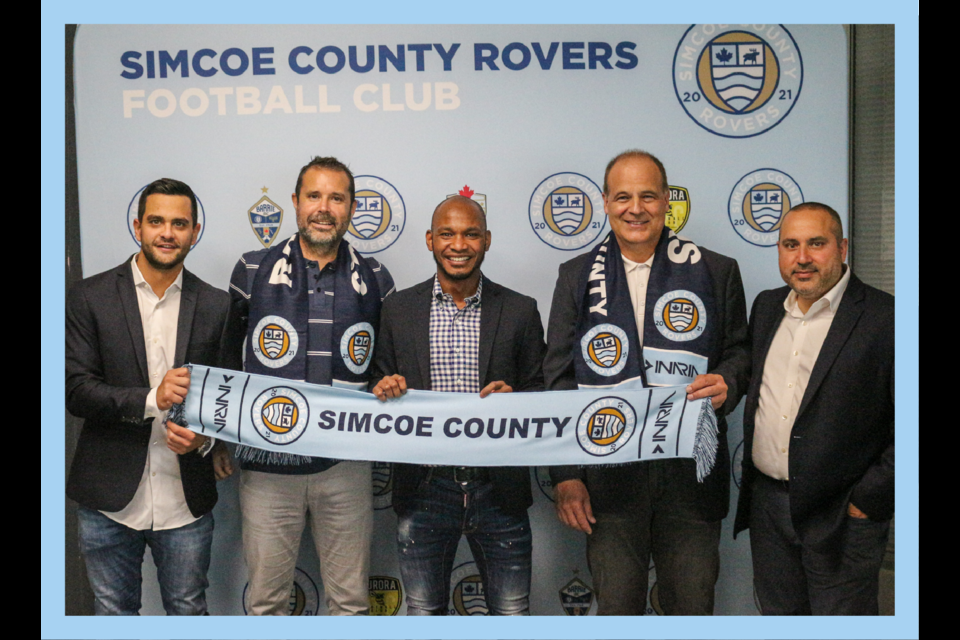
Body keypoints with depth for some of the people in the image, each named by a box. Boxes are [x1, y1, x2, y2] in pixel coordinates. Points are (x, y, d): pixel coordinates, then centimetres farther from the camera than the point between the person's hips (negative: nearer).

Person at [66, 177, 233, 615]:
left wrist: (205, 437, -14)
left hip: (187, 499, 1)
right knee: (113, 611, 16)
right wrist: (149, 399, -23)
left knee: (188, 611, 14)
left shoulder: (216, 305, 2)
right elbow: (75, 390, -9)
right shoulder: (90, 298, -3)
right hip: (110, 499, -1)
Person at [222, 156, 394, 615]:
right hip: (267, 463, -1)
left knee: (350, 600, 12)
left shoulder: (375, 281, 3)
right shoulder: (252, 272, 0)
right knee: (266, 600, 11)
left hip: (345, 467, 1)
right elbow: (229, 361, 7)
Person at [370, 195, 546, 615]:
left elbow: (539, 394, 6)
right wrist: (385, 390, -12)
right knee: (423, 612, 13)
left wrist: (514, 399, -15)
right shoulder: (398, 310, 4)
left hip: (498, 489, 0)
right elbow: (381, 387, 10)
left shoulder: (520, 311, 2)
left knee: (512, 612, 9)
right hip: (425, 489, 1)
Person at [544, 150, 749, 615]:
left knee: (693, 605, 8)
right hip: (609, 472, 0)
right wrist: (565, 475, -1)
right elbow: (558, 380, 6)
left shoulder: (716, 272, 6)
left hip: (692, 472, 0)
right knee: (616, 607, 7)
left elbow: (740, 351, 13)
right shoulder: (578, 277, 7)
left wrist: (727, 383, -12)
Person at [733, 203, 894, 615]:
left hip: (842, 516, -5)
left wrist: (870, 500, -14)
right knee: (778, 613, 18)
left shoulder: (885, 318, -13)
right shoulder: (766, 307, 8)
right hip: (767, 502, 6)